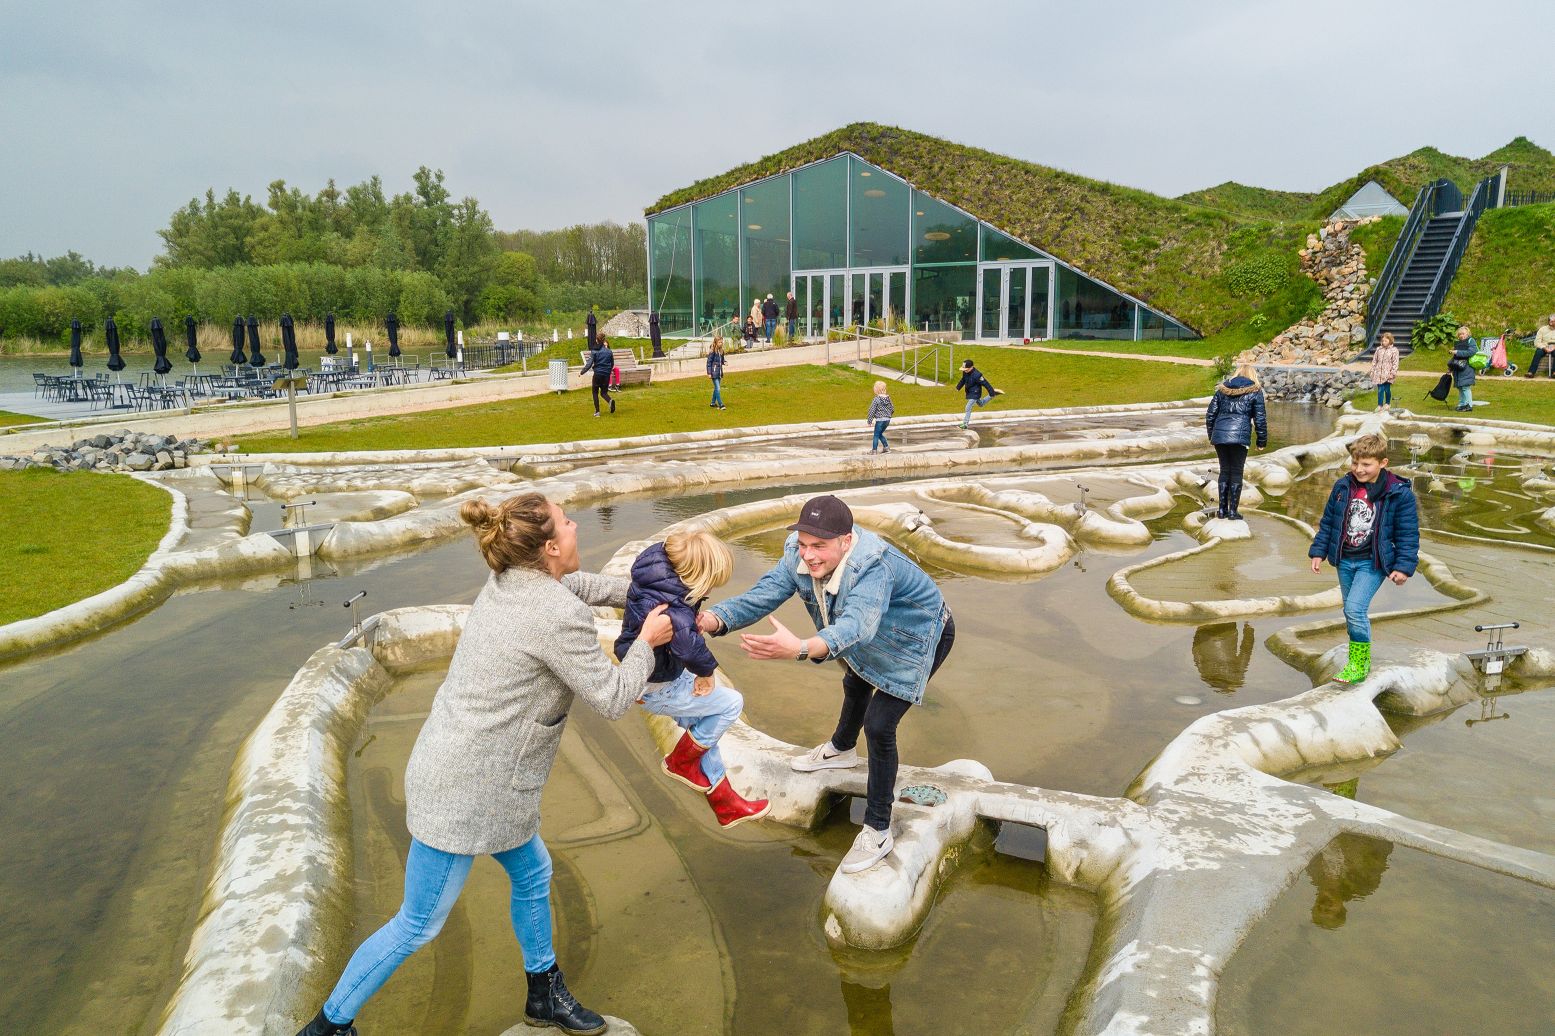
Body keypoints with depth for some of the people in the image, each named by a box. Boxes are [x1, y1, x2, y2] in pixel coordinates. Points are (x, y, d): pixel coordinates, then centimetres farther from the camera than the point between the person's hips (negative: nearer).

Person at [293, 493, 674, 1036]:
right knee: (418, 927, 11)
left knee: (533, 875, 25)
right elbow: (613, 700, -16)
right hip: (466, 793, -9)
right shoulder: (559, 615, -26)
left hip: (462, 772, 9)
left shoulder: (509, 581, 0)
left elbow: (578, 583, 22)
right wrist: (646, 641, -2)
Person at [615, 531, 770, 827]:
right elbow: (687, 643, -51)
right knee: (731, 703, 0)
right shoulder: (670, 603, -35)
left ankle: (725, 803, 34)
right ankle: (681, 762, 16)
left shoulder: (660, 567, -7)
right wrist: (705, 671, -32)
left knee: (702, 728, 20)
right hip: (655, 688, -9)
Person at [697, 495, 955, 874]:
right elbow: (760, 596, -30)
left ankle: (878, 832, 2)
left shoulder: (873, 568, -46)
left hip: (919, 640, -8)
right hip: (875, 639, 8)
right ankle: (842, 750, 63)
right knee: (855, 684, 31)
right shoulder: (798, 555, -25)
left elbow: (857, 624, -63)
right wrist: (714, 619, -50)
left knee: (878, 726, -14)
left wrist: (799, 649, -80)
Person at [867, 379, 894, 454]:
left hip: (880, 420, -6)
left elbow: (872, 410, -12)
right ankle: (886, 447, 20)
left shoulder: (876, 399, -15)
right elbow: (892, 409, 11)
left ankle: (874, 450, 9)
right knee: (880, 434, 22)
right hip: (887, 420, 6)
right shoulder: (888, 398, 3)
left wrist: (869, 420, -6)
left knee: (876, 435, 6)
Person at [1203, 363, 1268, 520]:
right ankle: (1233, 511, 5)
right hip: (1240, 436, -3)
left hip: (1219, 435, 3)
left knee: (1224, 471, 14)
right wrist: (1262, 441, 11)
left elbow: (1210, 413, 14)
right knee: (1236, 472, 5)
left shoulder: (1222, 389, 15)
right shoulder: (1255, 392, 5)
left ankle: (1222, 509, 15)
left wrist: (1211, 436, 22)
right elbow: (1260, 418, 3)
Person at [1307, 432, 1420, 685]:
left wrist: (1404, 567, -9)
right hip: (1344, 561, 5)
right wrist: (1318, 552, 8)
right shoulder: (1343, 486, 1)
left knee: (1355, 609, -18)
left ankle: (1360, 663, -4)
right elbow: (1328, 522, 11)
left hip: (1373, 563, -5)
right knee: (1353, 613, 15)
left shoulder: (1399, 493, -10)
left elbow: (1408, 534, -5)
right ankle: (1359, 659, 31)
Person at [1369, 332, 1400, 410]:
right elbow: (1374, 360, 12)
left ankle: (1387, 403, 23)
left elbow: (1395, 363, -6)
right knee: (1380, 390, -1)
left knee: (1387, 389, 4)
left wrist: (1393, 373, -12)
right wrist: (1372, 371, 8)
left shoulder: (1394, 350, -4)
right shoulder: (1378, 349, 7)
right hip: (1379, 373, 2)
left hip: (1387, 373, -2)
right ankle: (1380, 405, 3)